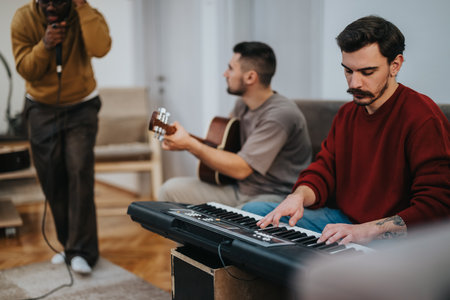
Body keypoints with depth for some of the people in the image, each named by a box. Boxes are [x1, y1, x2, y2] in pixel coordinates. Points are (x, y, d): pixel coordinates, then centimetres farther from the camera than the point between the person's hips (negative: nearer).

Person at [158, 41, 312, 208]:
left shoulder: (279, 115, -22)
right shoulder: (243, 104, 6)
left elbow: (241, 169, -24)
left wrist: (190, 144, -23)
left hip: (272, 196, -8)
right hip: (239, 188, 8)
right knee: (171, 189, -1)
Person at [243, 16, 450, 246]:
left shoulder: (424, 119, -16)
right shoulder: (346, 114, 12)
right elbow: (323, 169, 13)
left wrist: (365, 231, -31)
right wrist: (298, 196, -10)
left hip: (392, 239, -8)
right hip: (342, 221, 8)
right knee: (252, 210, 1)